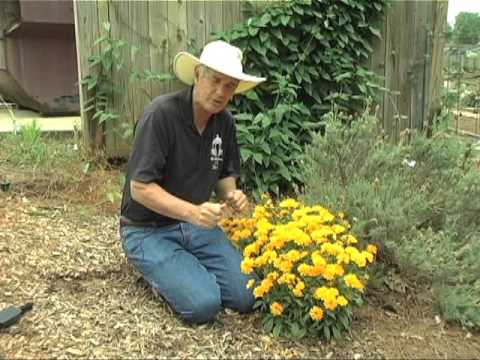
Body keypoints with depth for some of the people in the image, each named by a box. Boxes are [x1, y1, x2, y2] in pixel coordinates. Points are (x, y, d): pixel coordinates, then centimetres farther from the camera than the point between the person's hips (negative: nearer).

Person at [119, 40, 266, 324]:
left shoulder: (225, 121, -1)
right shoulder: (161, 113, -22)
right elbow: (140, 188, -22)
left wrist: (232, 194, -10)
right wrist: (192, 212, -33)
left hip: (197, 224, 6)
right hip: (148, 230, -6)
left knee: (247, 297, -7)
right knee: (203, 304, -21)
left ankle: (189, 266, 17)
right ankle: (159, 271, 8)